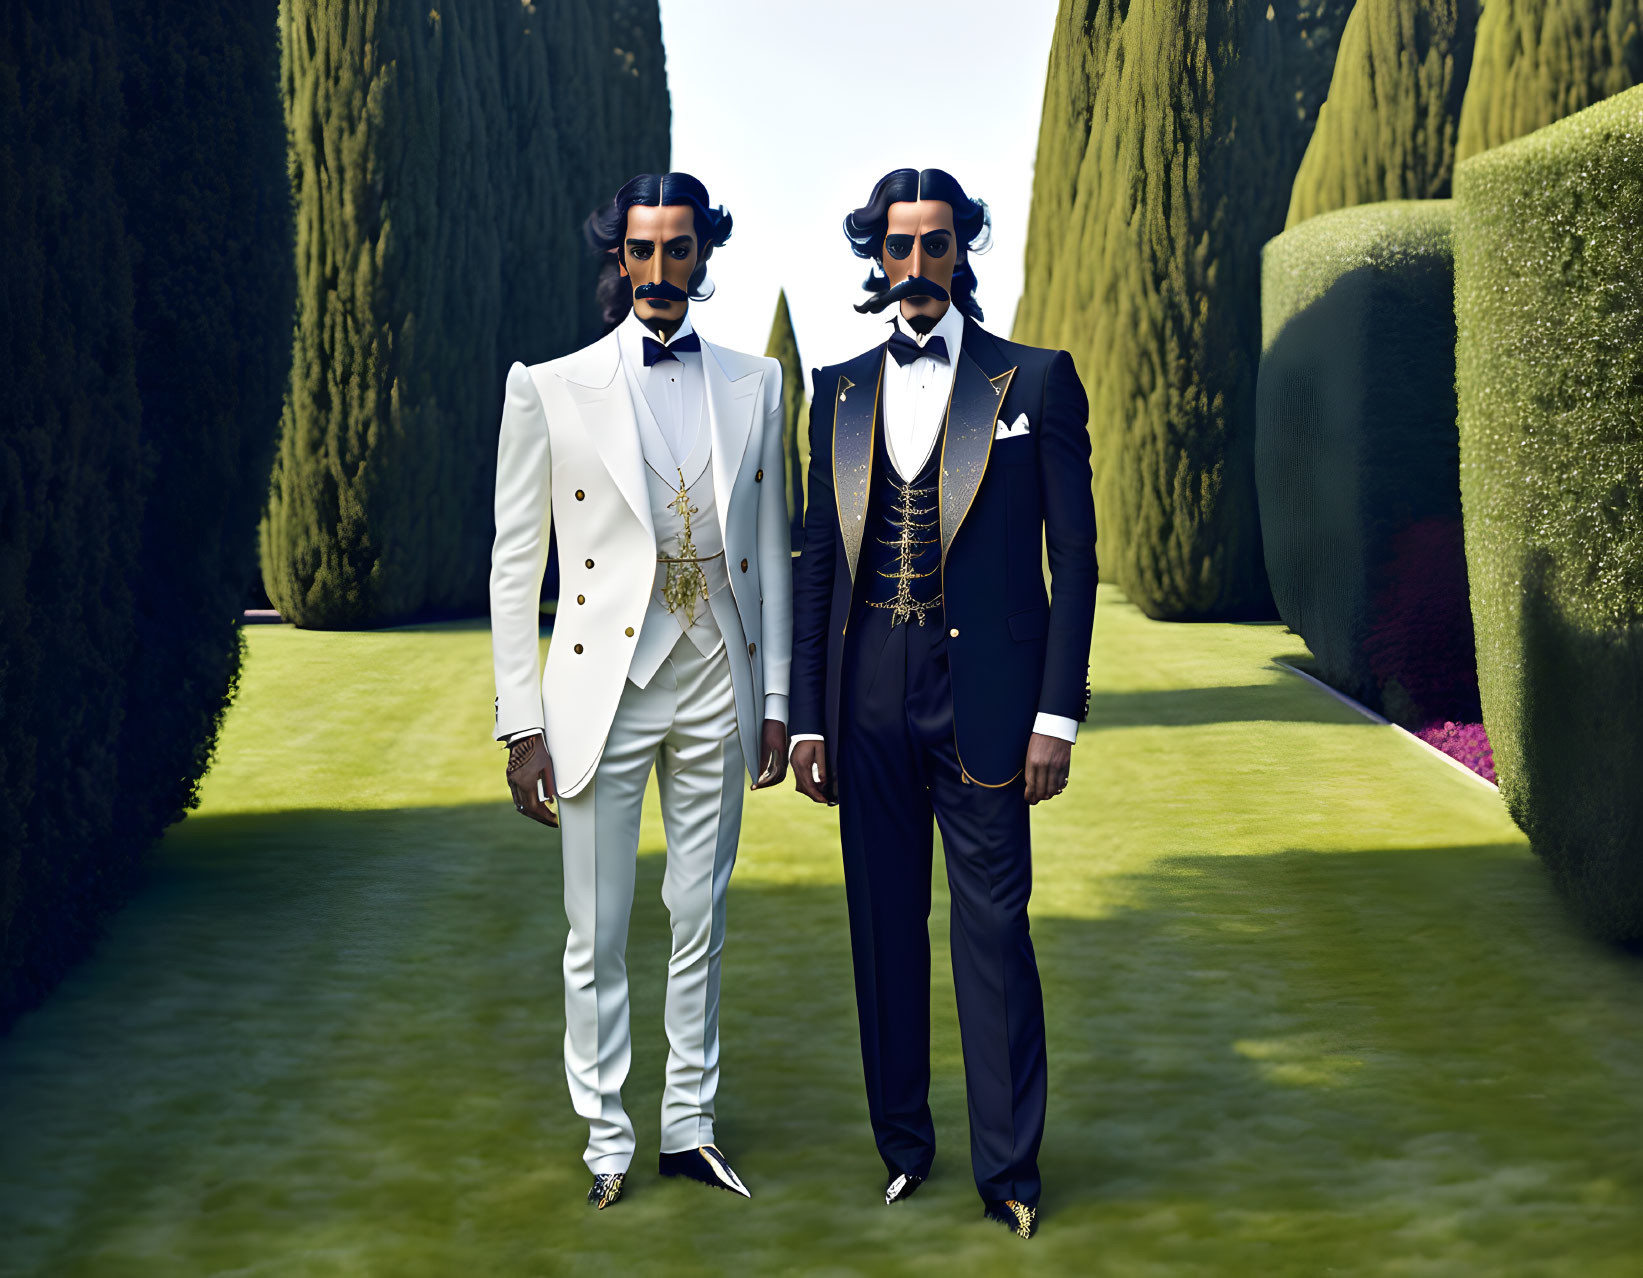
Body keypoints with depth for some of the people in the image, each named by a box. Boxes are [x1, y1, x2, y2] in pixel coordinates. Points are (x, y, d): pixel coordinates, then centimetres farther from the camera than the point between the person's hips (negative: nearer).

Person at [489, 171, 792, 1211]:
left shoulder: (754, 384, 7)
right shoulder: (551, 389, -2)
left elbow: (771, 549, 10)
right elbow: (516, 565, -1)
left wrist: (778, 700, 6)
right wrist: (522, 724, -5)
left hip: (716, 687, 3)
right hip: (604, 688, -2)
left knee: (702, 926, 12)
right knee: (599, 937, 5)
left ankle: (689, 1125, 25)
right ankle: (607, 1139, 20)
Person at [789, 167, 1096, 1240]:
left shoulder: (1036, 381, 1)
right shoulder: (841, 391, 11)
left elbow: (1075, 556, -1)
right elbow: (818, 561, 12)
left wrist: (1057, 715, -8)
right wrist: (807, 717, 7)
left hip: (982, 697, -3)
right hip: (871, 700, 4)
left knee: (994, 929, -2)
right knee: (886, 928, 9)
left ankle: (1009, 1168, 9)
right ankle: (903, 1143, 22)